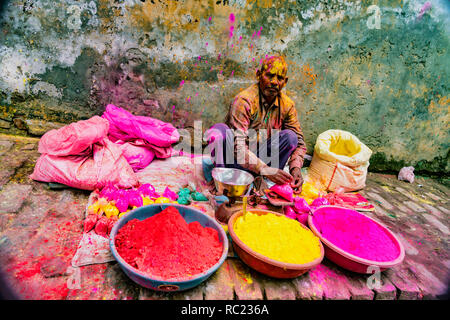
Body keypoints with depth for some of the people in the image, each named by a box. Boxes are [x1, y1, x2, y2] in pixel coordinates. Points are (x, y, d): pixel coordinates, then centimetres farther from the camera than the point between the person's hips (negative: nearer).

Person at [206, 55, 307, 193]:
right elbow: (237, 146, -26)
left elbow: (299, 142, 2)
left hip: (261, 155, 4)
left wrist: (296, 168, -17)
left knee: (290, 136, -17)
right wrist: (265, 169, -34)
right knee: (218, 130, -30)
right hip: (237, 160, -4)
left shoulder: (287, 105, -2)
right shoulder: (243, 101, -19)